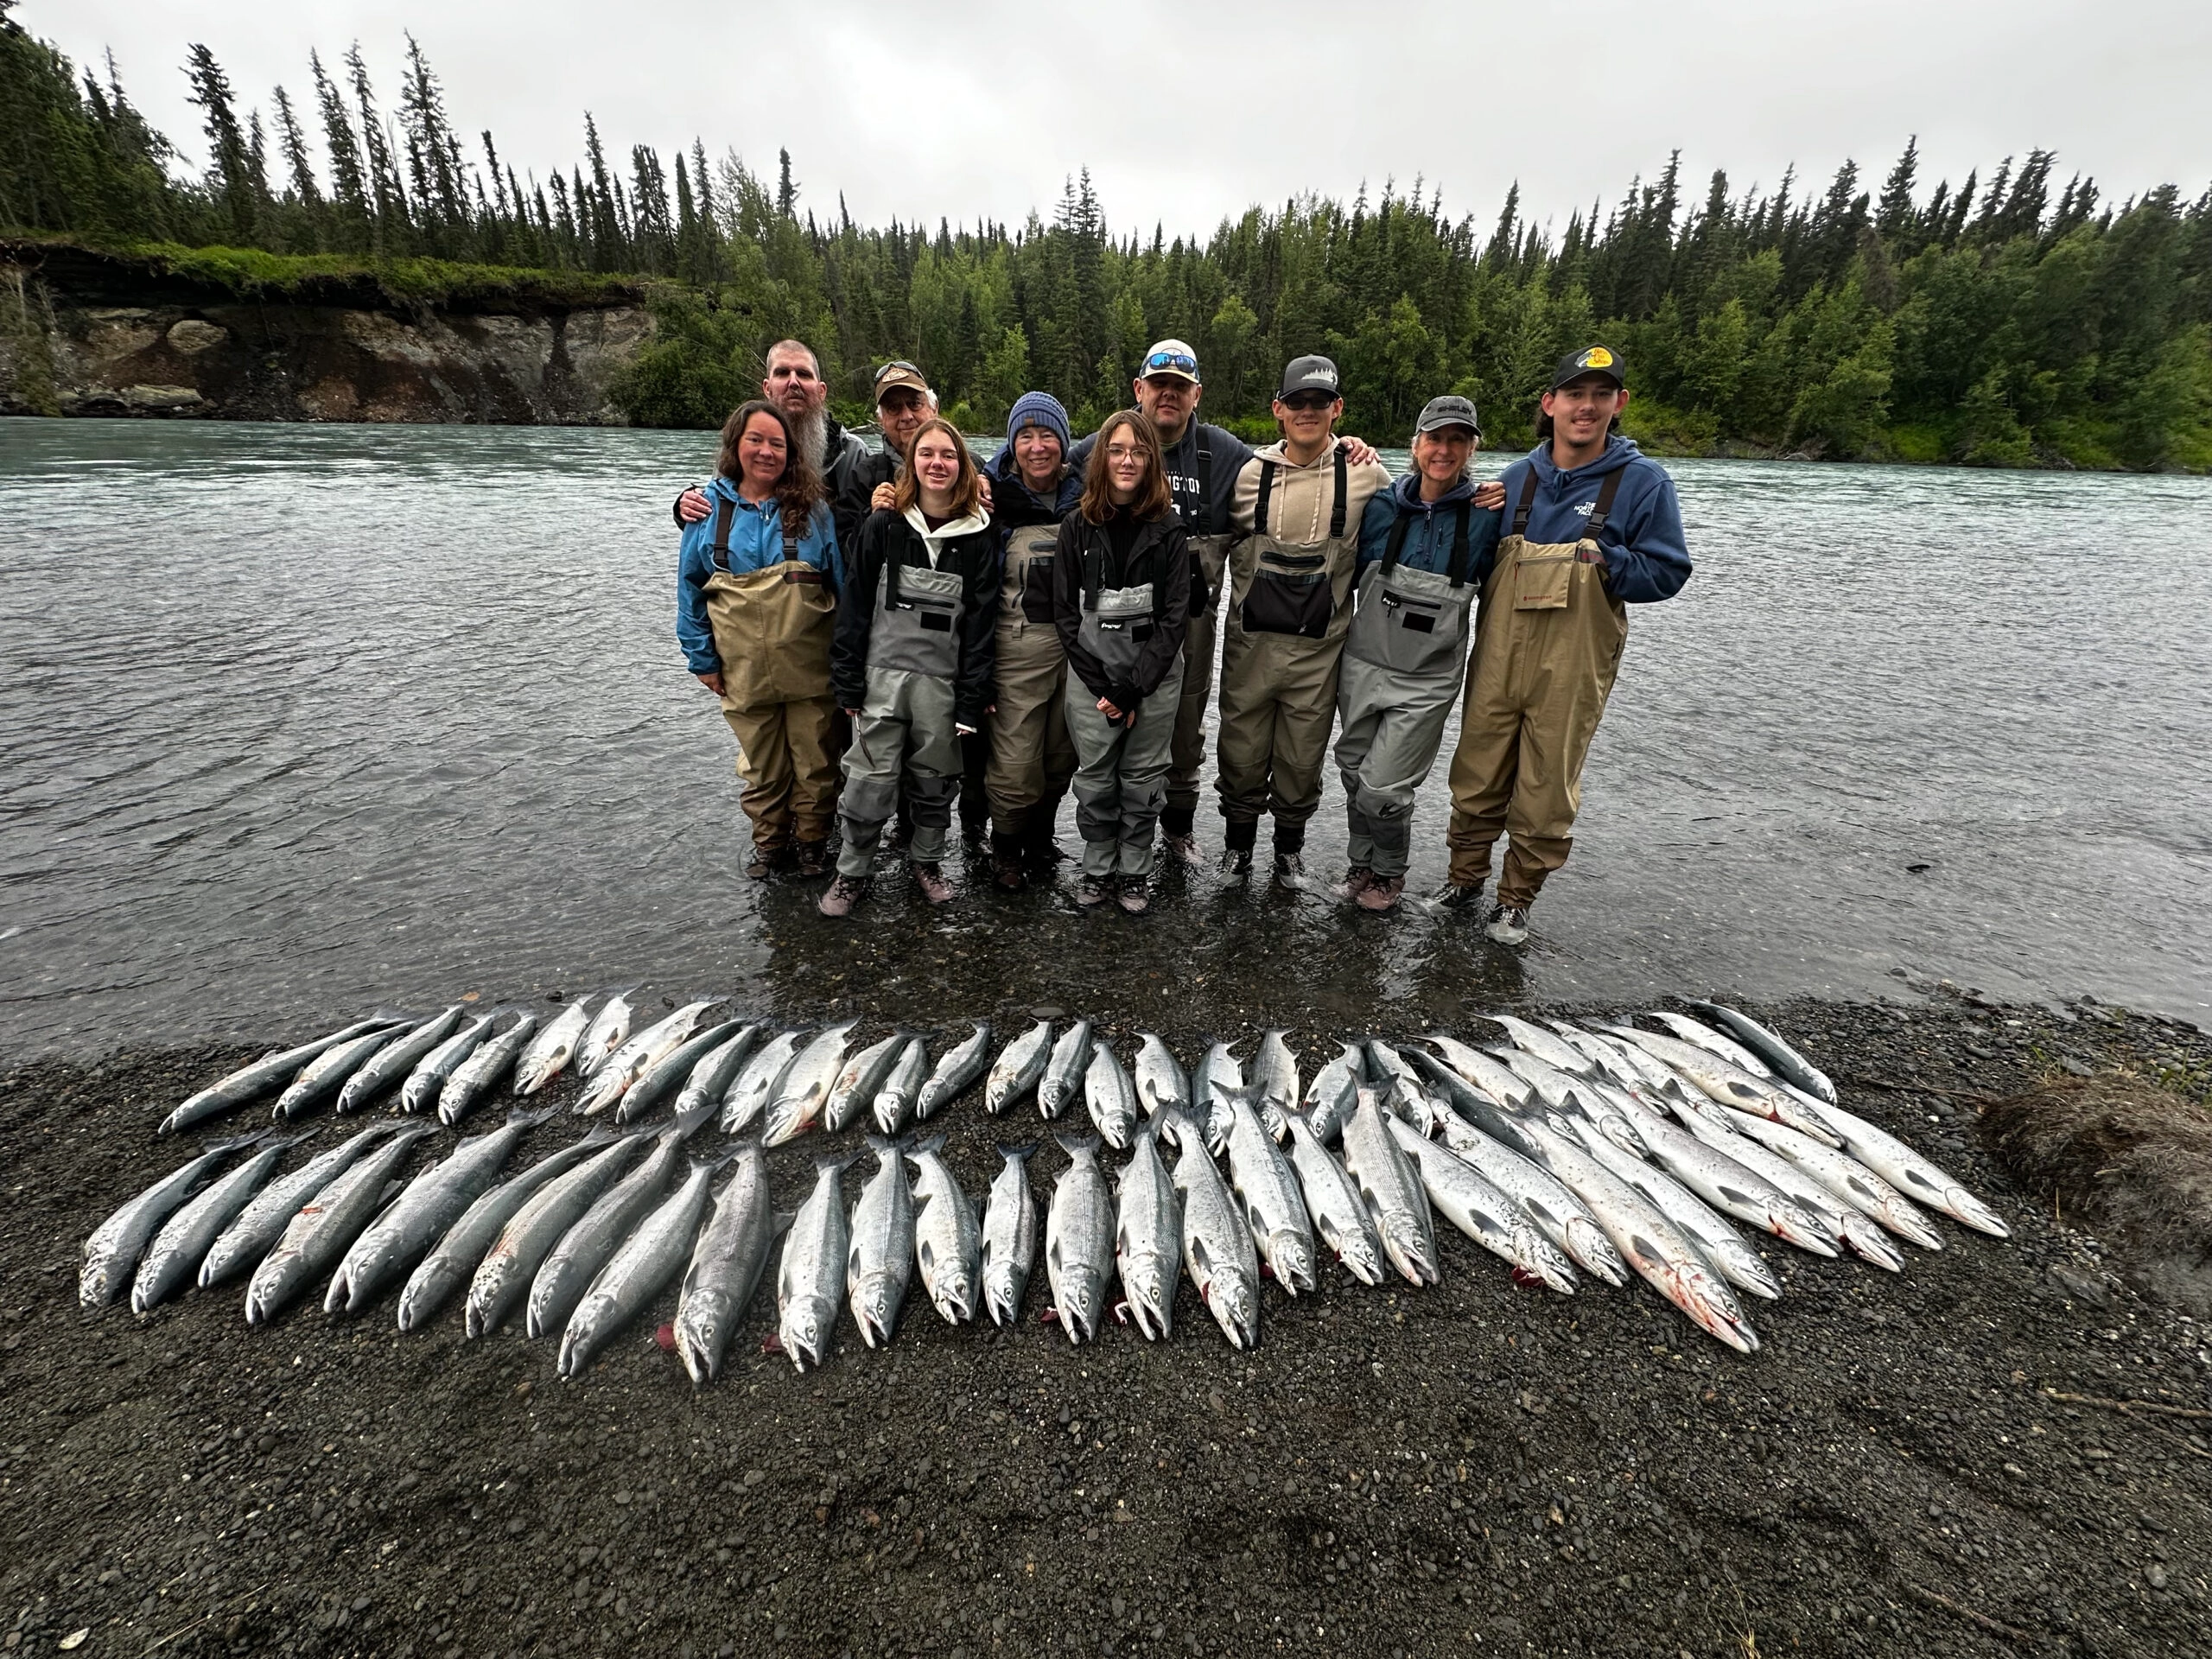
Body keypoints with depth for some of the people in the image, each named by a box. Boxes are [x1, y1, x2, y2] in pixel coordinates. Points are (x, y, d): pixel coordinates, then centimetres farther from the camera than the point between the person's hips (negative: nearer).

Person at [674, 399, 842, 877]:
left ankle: (812, 840, 30)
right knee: (761, 765, 13)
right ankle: (769, 842, 33)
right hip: (746, 671, 1)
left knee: (814, 761, 9)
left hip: (810, 668, -1)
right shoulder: (712, 507, 2)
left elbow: (843, 583, 0)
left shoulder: (811, 509, -2)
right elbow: (691, 587, 7)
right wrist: (702, 657, 3)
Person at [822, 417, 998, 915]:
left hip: (944, 680, 0)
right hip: (882, 674, 0)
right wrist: (848, 681, -4)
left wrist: (972, 700, -5)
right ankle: (852, 871, 21)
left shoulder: (978, 535, 0)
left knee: (936, 781, 11)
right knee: (869, 781, 2)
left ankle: (926, 862, 32)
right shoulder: (884, 524, 1)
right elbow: (856, 604, 1)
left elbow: (981, 620, -1)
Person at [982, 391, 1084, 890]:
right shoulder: (993, 497, -2)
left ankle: (1039, 840, 35)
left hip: (1077, 642, 3)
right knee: (1015, 766, -4)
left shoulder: (1084, 495, 7)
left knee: (1062, 759, 11)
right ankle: (1005, 849, 23)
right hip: (1017, 647, -3)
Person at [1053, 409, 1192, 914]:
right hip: (1091, 673, 1)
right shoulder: (1077, 527, 3)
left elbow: (1174, 617, -5)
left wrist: (1134, 688, -12)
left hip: (1155, 672, -1)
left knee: (1143, 778, 5)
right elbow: (1066, 613, 0)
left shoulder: (1168, 530, 0)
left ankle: (1134, 872, 21)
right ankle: (1097, 867, 22)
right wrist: (1103, 685, -8)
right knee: (1094, 779, 4)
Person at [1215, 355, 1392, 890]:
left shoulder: (1365, 473, -2)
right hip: (1250, 640, 1)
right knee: (1241, 748, 9)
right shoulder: (1251, 472, 1)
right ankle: (1239, 840, 30)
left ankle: (1290, 844, 31)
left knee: (1302, 756, 9)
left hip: (1320, 646, -1)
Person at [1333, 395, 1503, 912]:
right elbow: (1347, 575, 9)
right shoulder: (1381, 505, -2)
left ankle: (1390, 872, 24)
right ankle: (1361, 863, 37)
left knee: (1382, 789, -5)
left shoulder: (1485, 515, -6)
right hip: (1362, 666, 3)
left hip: (1427, 680, -2)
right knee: (1354, 773, 13)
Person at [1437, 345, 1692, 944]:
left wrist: (1603, 561, -16)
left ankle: (1516, 899, 24)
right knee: (1476, 777, 10)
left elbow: (1667, 573, -3)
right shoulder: (1514, 478, 9)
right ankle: (1464, 878, 30)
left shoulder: (1643, 482, -1)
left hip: (1572, 669, -2)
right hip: (1497, 658, 3)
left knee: (1546, 792, 5)